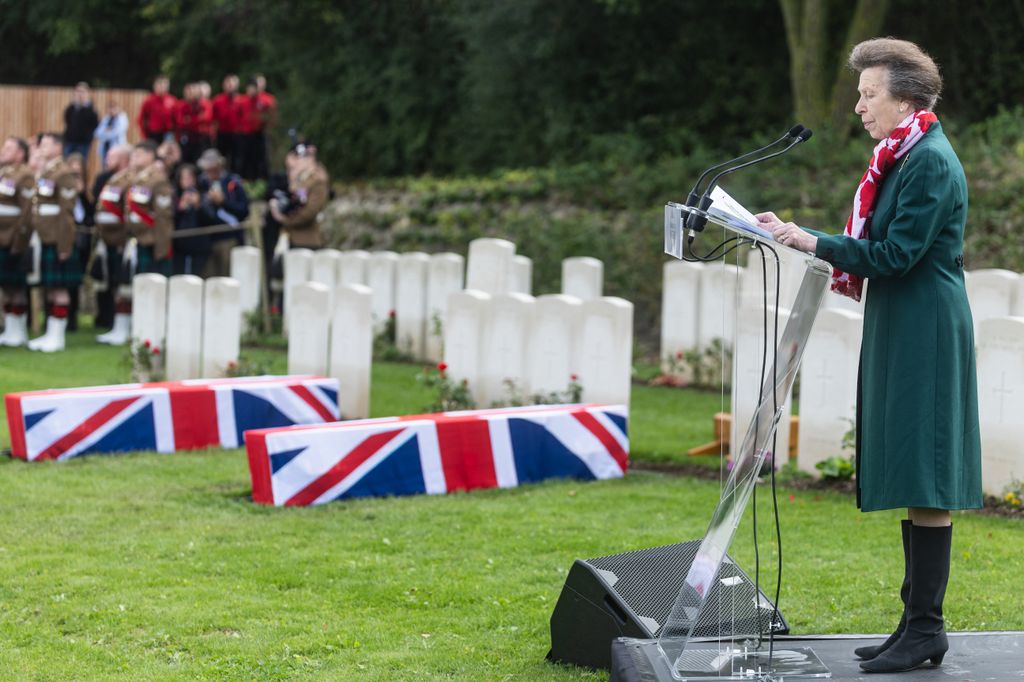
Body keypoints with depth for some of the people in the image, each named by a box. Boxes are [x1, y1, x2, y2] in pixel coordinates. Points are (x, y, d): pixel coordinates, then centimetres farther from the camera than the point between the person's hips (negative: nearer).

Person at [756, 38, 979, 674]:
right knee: (913, 482, 11)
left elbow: (898, 254, -20)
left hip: (925, 336, -10)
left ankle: (926, 627, -4)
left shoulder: (930, 162, -15)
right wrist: (848, 268, 7)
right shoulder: (903, 157, 16)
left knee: (924, 482, -7)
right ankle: (918, 622, 16)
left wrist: (813, 242, -19)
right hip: (901, 333, 10)